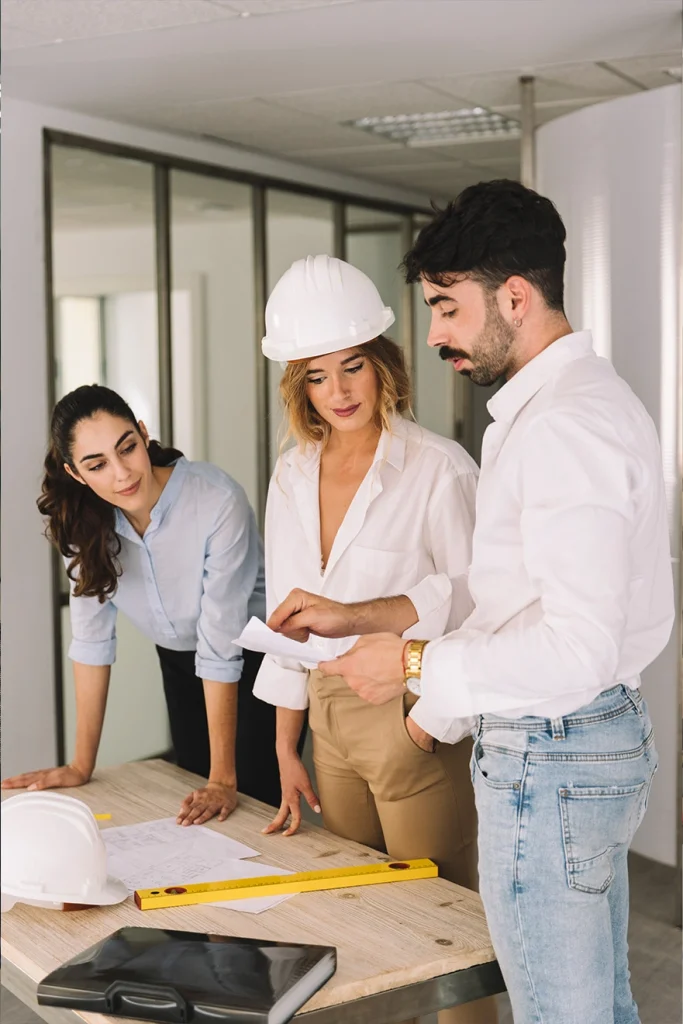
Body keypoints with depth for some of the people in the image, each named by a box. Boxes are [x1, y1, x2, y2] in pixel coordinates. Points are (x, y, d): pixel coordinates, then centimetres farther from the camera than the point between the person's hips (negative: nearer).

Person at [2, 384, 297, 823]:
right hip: (179, 662, 5)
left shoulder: (218, 501, -32)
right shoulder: (84, 519, -16)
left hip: (254, 658, -4)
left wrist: (224, 778, -25)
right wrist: (82, 765, -11)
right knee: (195, 819, 10)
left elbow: (220, 646, -30)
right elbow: (92, 635, -11)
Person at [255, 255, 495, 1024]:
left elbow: (477, 617, -12)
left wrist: (426, 730, -13)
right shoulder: (293, 475, 7)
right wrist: (286, 751, 13)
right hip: (328, 720, 6)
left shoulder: (439, 470, -13)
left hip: (411, 723, -6)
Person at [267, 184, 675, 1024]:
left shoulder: (565, 425, -21)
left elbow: (577, 648, -28)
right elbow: (518, 600, 13)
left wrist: (415, 664, -17)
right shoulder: (582, 398, 12)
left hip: (552, 759, -10)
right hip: (601, 736, 10)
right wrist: (357, 620, 9)